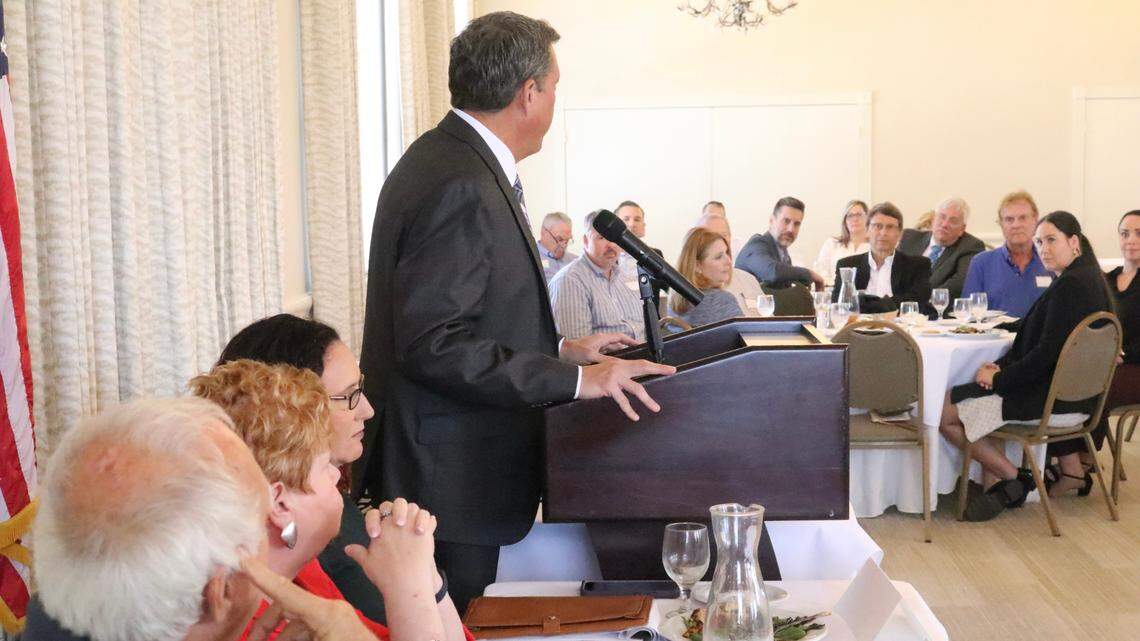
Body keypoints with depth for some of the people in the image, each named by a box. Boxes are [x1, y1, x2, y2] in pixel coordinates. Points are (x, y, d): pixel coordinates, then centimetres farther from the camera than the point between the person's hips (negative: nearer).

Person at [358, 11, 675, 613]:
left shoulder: (447, 159, 10)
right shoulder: (461, 187, -21)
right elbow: (433, 347, -26)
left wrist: (562, 348, 12)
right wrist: (576, 378, -21)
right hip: (448, 481, -10)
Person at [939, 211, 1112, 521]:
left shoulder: (1069, 286, -20)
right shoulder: (1089, 280, 12)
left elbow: (1047, 353, -24)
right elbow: (1035, 335, 13)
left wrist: (999, 377, -13)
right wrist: (1001, 367, 1)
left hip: (1054, 401, -11)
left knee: (944, 411, -8)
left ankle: (1011, 478, 3)